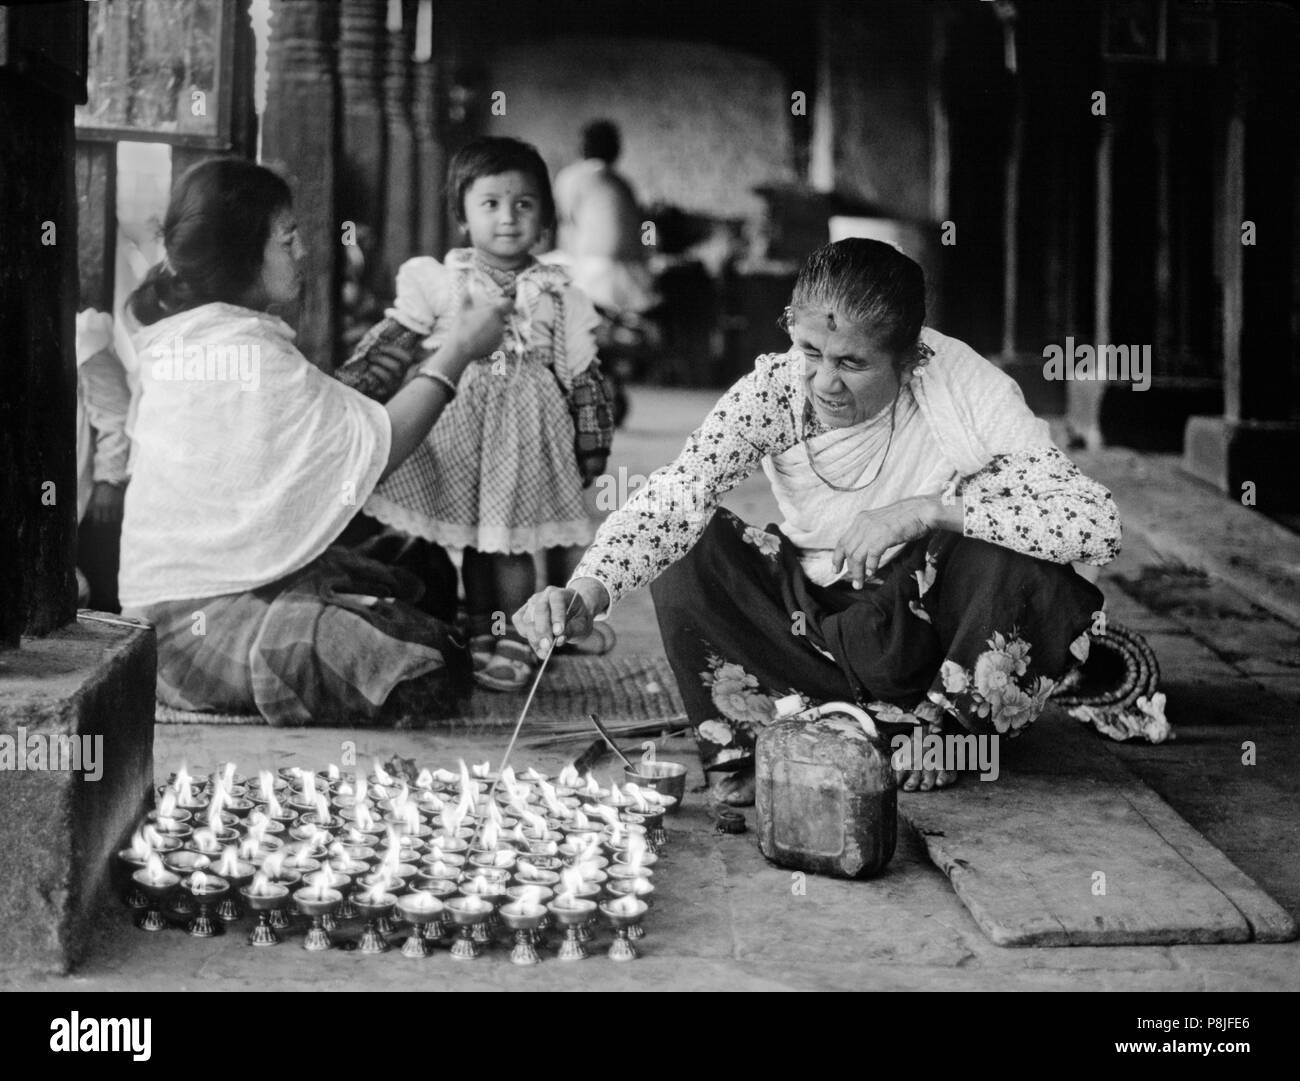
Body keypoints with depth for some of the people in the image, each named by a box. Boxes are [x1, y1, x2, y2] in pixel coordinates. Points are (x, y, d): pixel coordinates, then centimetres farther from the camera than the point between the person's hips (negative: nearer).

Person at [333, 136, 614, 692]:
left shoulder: (557, 296, 3)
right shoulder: (438, 284, 2)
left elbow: (582, 375, 6)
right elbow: (388, 345, 3)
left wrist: (592, 447, 5)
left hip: (526, 431, -1)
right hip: (454, 427, 1)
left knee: (510, 541, -4)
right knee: (472, 543, 7)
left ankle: (514, 642, 8)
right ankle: (481, 635, 20)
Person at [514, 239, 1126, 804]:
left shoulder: (965, 388, -24)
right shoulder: (774, 389, -18)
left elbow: (1097, 524, -31)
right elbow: (669, 502, -26)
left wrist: (929, 508, -36)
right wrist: (587, 592, -45)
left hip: (933, 628, -1)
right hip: (815, 616, 2)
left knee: (1023, 574, -31)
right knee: (689, 552, -21)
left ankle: (940, 732, -3)